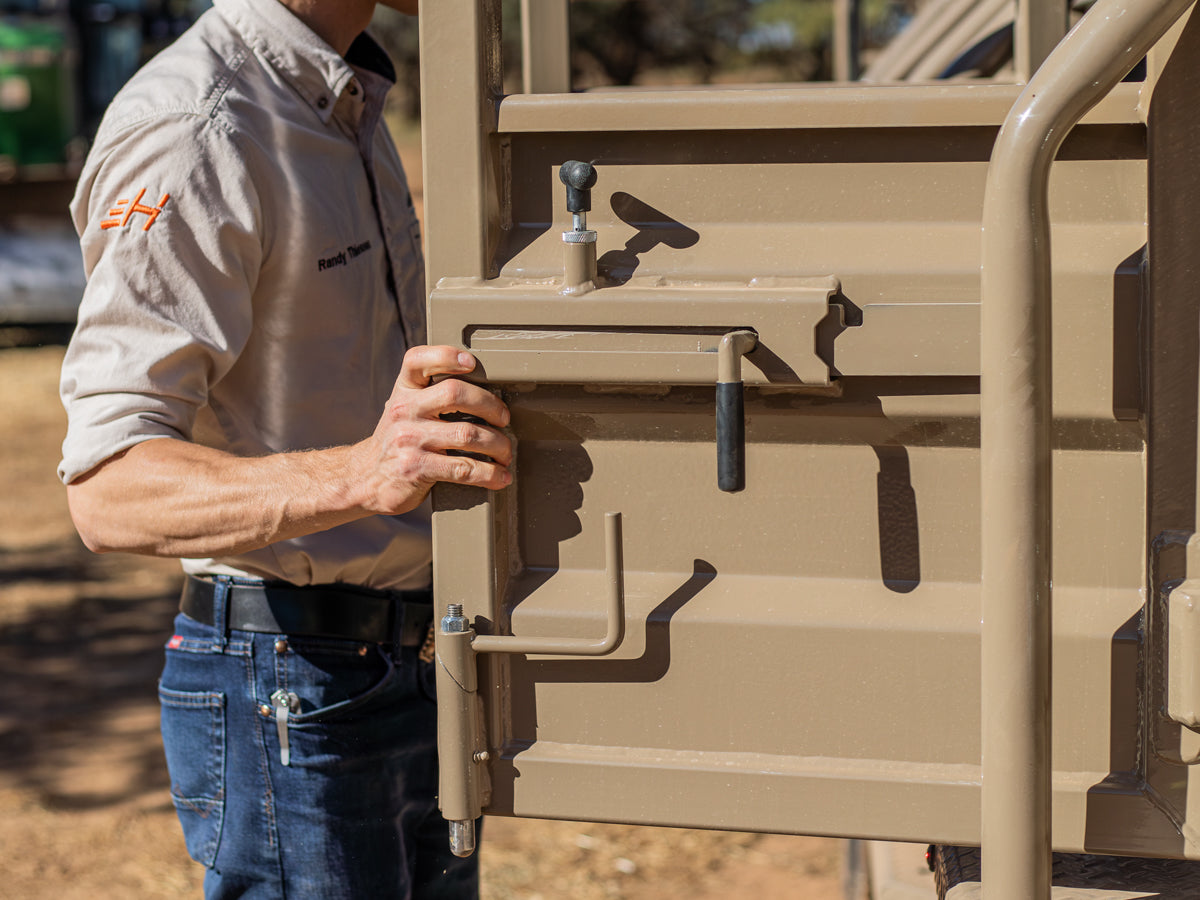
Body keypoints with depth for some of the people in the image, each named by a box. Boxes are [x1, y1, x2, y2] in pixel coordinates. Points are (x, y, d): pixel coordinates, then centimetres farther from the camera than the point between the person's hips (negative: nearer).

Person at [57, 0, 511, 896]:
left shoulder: (347, 109, 12)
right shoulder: (188, 132, -19)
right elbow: (109, 492, -27)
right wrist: (361, 476, -40)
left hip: (407, 676, 9)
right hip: (288, 695, -9)